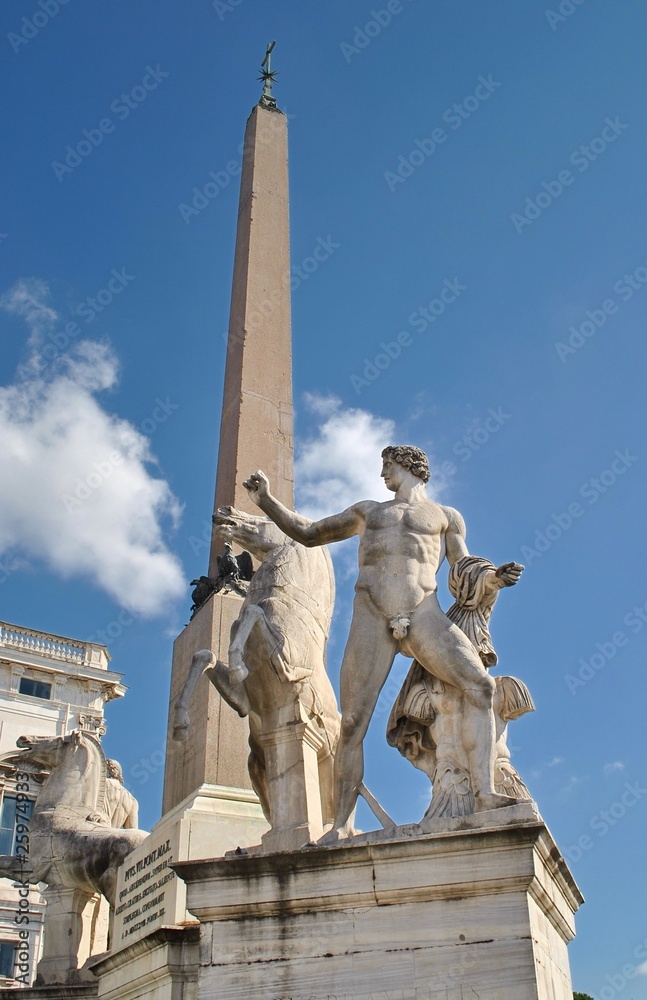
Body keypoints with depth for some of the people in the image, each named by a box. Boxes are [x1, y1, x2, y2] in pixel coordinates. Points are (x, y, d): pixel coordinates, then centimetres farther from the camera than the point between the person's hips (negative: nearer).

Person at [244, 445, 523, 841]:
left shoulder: (446, 516, 23)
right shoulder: (367, 510, 31)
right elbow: (308, 533, 34)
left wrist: (492, 579, -7)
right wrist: (266, 500, 23)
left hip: (424, 614, -1)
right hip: (371, 617, 1)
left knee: (481, 685, -23)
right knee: (352, 723, -7)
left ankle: (486, 794, -26)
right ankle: (341, 825, 1)